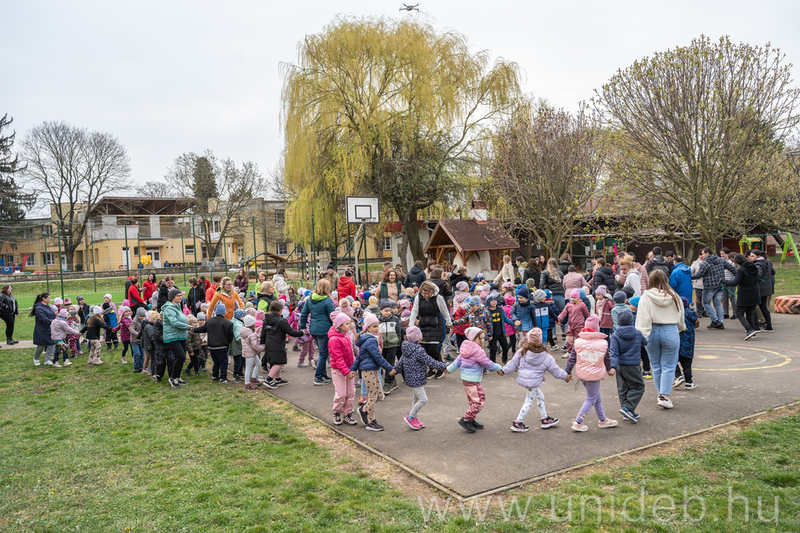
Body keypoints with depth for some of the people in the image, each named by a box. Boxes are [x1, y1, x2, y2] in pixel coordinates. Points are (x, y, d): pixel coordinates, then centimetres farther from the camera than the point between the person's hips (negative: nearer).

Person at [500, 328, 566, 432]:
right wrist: (565, 376, 19)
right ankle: (518, 423, 12)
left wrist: (503, 370, 12)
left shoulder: (522, 352, -7)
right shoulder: (546, 357, -10)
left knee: (540, 397, 22)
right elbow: (556, 370, 2)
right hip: (533, 382, -5)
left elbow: (513, 363, -1)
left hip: (522, 379, 5)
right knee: (529, 402, 9)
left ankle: (545, 419, 32)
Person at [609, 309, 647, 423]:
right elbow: (645, 343, 16)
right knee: (638, 387, 9)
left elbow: (614, 352, -14)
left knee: (623, 389, 12)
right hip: (633, 366, -2)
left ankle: (628, 413, 17)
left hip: (620, 366, 3)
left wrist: (613, 366, -19)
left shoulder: (615, 335, -6)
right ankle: (627, 408, -8)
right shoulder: (637, 333, -4)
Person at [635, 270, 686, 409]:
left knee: (656, 366, 13)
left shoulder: (646, 297, -7)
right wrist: (681, 328, 34)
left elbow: (643, 320, -13)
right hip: (670, 332, 1)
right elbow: (681, 319, 15)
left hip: (653, 332, 0)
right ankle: (665, 395, -5)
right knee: (669, 366, 5)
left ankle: (661, 395, 22)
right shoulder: (674, 297, 2)